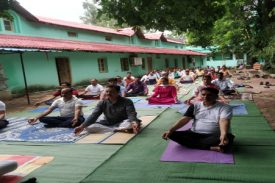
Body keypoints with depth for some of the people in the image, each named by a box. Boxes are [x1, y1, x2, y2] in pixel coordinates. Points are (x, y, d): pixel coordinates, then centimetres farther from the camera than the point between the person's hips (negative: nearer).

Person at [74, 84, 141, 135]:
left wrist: (134, 123, -51)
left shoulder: (127, 101, -15)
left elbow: (131, 114, -27)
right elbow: (94, 115, -11)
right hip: (107, 124, 5)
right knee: (88, 127, -23)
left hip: (122, 123, -4)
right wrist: (82, 126, -24)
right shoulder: (102, 103, -6)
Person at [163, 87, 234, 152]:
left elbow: (223, 121, -19)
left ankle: (193, 143, -23)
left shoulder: (225, 107, -1)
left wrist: (223, 135, -42)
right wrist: (170, 130, -14)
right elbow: (184, 119, 0)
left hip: (214, 136, -3)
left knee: (229, 137, -35)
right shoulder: (195, 106, 8)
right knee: (173, 134, -19)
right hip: (195, 134, 3)